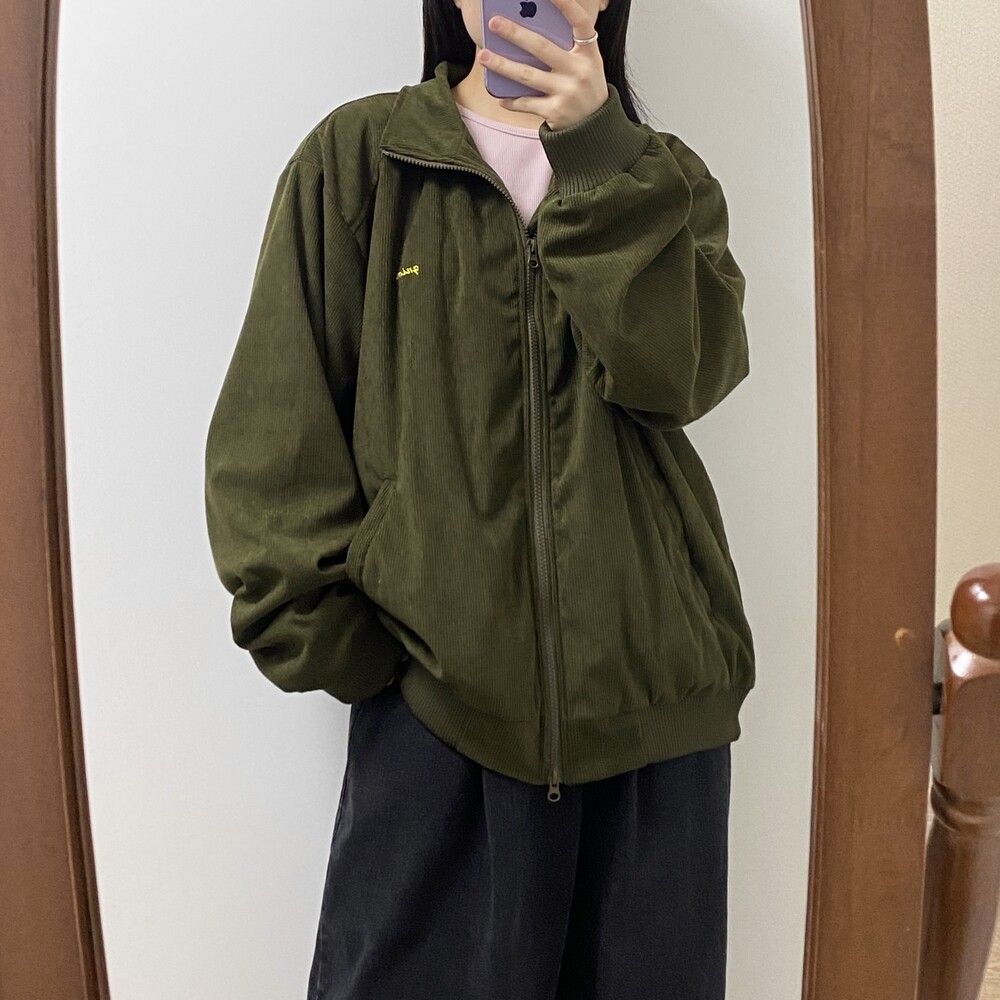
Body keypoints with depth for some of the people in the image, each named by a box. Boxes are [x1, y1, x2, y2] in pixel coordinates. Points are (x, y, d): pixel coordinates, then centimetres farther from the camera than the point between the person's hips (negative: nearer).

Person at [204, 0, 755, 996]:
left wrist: (595, 151, -15)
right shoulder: (356, 156, 4)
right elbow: (274, 430, -1)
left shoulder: (665, 178, 11)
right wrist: (327, 636, -8)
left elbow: (683, 370, -9)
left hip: (651, 677, 3)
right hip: (436, 682, -2)